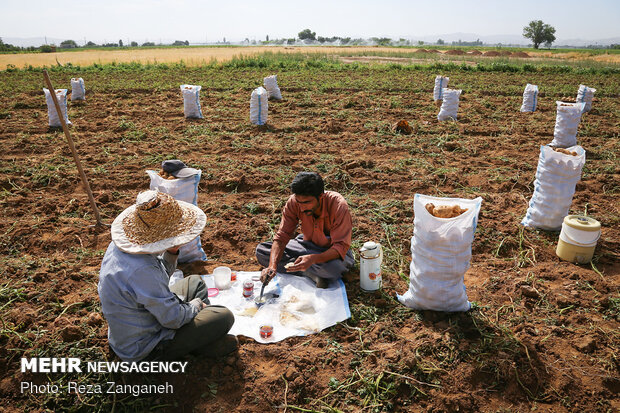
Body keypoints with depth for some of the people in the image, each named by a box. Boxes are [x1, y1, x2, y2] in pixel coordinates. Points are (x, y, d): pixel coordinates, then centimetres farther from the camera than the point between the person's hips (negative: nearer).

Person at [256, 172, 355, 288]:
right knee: (261, 250, -13)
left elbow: (341, 247, -31)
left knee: (334, 267, -41)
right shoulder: (293, 202, -20)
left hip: (333, 251, -4)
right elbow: (282, 236, -17)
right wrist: (272, 266, -33)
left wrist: (313, 259, -48)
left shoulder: (338, 205, -31)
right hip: (308, 244, 5)